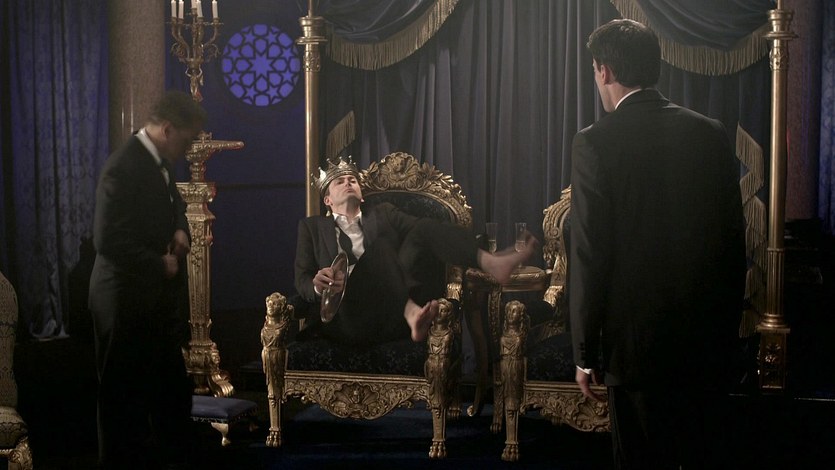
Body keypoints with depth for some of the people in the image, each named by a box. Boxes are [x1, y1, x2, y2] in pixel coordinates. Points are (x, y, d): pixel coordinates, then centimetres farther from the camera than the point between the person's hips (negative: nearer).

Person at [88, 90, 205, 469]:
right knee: (126, 397, 4)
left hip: (157, 297, 9)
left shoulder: (159, 161, 8)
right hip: (128, 300, -9)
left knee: (173, 391, 15)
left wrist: (180, 229, 4)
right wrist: (161, 265, -16)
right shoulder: (124, 167, -20)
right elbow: (108, 240, -25)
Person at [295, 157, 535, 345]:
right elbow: (302, 280, 13)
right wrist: (318, 286, -13)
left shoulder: (383, 214, 29)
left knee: (423, 232, -16)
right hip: (348, 319, -2)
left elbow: (425, 227, 10)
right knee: (380, 244, -25)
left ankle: (489, 262, -37)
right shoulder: (312, 227, 26)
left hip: (392, 318, 2)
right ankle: (410, 311, -44)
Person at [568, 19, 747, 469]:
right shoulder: (711, 134, 3)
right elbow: (735, 239, 8)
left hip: (637, 341, -4)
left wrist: (585, 353, -4)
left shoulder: (595, 142, -11)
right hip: (709, 342, 5)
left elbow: (589, 256, -12)